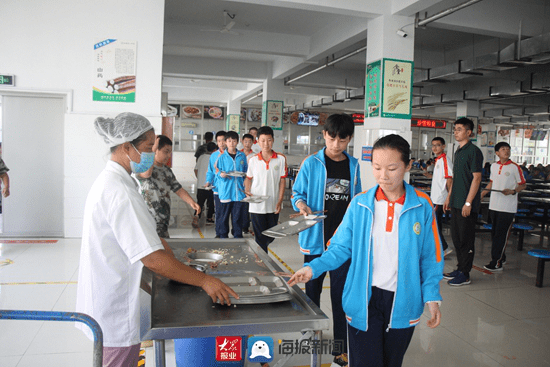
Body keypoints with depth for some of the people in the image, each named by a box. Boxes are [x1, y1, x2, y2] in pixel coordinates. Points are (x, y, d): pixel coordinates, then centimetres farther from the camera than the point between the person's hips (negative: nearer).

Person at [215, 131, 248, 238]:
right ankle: (223, 237, 18)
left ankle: (238, 237, 16)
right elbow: (217, 172, 5)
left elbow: (246, 172, 16)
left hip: (239, 192, 1)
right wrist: (221, 175, -16)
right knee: (223, 216, 4)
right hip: (225, 192, -1)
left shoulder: (242, 156, 8)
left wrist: (244, 175, -5)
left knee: (238, 216, 5)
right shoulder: (222, 157, 4)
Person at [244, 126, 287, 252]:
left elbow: (282, 181, 0)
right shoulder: (253, 160, -1)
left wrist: (280, 201, -6)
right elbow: (248, 178, 9)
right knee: (260, 237, 5)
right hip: (256, 205, -1)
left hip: (273, 205, 1)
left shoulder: (281, 159, -2)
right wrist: (247, 191, -10)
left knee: (271, 236, 16)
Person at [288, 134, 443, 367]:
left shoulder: (422, 206, -5)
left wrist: (432, 297, -5)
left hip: (403, 302, 1)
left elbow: (430, 257, 1)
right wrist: (313, 268, -13)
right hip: (364, 300, -1)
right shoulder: (359, 204, -4)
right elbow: (341, 247, 0)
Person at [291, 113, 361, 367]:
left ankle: (341, 346, 18)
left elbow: (356, 200, 13)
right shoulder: (311, 163, -3)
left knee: (342, 293, 6)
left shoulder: (353, 165, 6)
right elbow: (297, 193, 1)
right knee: (312, 290, 15)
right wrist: (302, 206, -19)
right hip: (316, 238, -1)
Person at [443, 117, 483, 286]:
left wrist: (468, 202, -19)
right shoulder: (458, 151, 15)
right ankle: (460, 269, 26)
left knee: (466, 239, -1)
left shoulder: (473, 151, -11)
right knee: (456, 236, 14)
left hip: (467, 204, -9)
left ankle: (465, 275, 7)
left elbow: (477, 178, -15)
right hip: (456, 202, 9)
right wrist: (449, 197, 19)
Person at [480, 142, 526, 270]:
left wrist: (512, 191, -18)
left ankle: (497, 262, -2)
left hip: (507, 207, -5)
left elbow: (523, 185, -1)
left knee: (501, 234, -6)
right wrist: (481, 195, 18)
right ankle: (501, 256, 24)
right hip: (494, 205, 5)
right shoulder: (494, 166, 10)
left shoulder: (515, 167, -5)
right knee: (494, 233, 10)